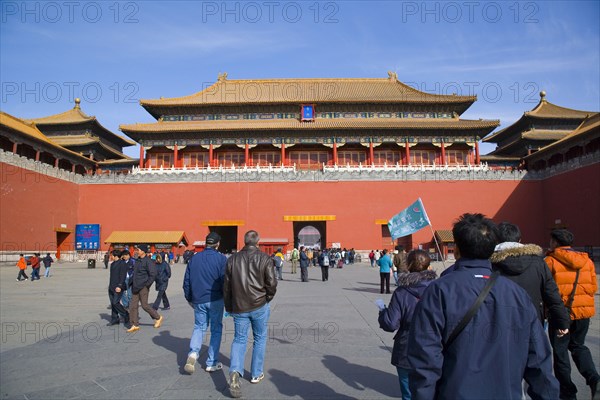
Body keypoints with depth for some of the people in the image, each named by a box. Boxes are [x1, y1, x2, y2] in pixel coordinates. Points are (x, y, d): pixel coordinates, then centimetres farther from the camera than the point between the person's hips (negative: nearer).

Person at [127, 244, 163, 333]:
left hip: (143, 287, -8)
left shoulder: (148, 261, -15)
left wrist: (147, 284, -16)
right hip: (135, 287, 8)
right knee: (133, 306, 5)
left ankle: (158, 317, 19)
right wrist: (133, 284, 15)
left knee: (144, 305, -1)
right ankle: (135, 325, 13)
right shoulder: (137, 260, 10)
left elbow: (153, 274, -19)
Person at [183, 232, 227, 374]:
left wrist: (189, 299, 19)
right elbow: (224, 281, -10)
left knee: (199, 327, 18)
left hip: (198, 300, 3)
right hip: (215, 300, -3)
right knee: (216, 329, 10)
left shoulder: (194, 258, 3)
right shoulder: (221, 259, -9)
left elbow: (186, 281, 8)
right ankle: (212, 363, 13)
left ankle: (193, 353, -5)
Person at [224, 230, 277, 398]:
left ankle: (235, 372, -9)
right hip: (259, 306, -2)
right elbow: (272, 283, -10)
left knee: (239, 339, 13)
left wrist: (229, 307, 17)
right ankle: (256, 374, 24)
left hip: (239, 307, 2)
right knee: (260, 338, 16)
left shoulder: (232, 259, 2)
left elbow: (226, 286, 6)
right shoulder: (264, 258, -8)